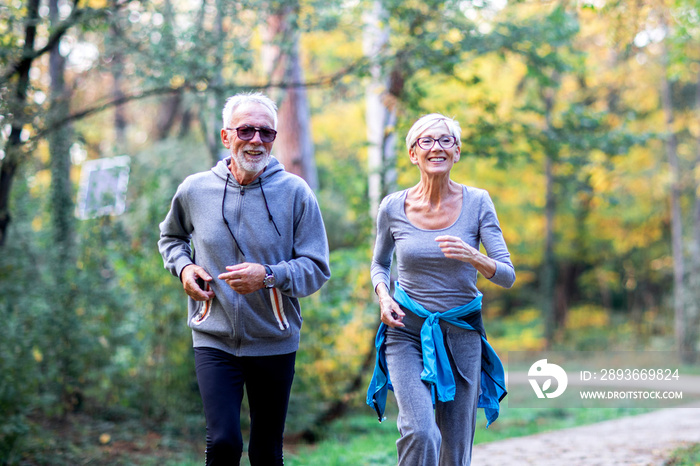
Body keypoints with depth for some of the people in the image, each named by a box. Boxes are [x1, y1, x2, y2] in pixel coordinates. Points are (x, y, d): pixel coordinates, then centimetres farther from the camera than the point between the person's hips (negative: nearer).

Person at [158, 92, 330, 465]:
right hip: (214, 340, 0)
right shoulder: (194, 190, -1)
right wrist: (183, 267, -1)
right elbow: (171, 236, 20)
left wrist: (269, 276, -24)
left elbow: (317, 269, -6)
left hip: (274, 344, 0)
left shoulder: (295, 192, -6)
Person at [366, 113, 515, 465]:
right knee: (420, 434, -23)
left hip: (461, 334, 1)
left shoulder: (477, 202, -4)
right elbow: (379, 264, 16)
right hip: (407, 332, -1)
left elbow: (508, 276, -6)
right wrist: (383, 296, -5)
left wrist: (472, 257, -26)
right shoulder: (393, 208, -2)